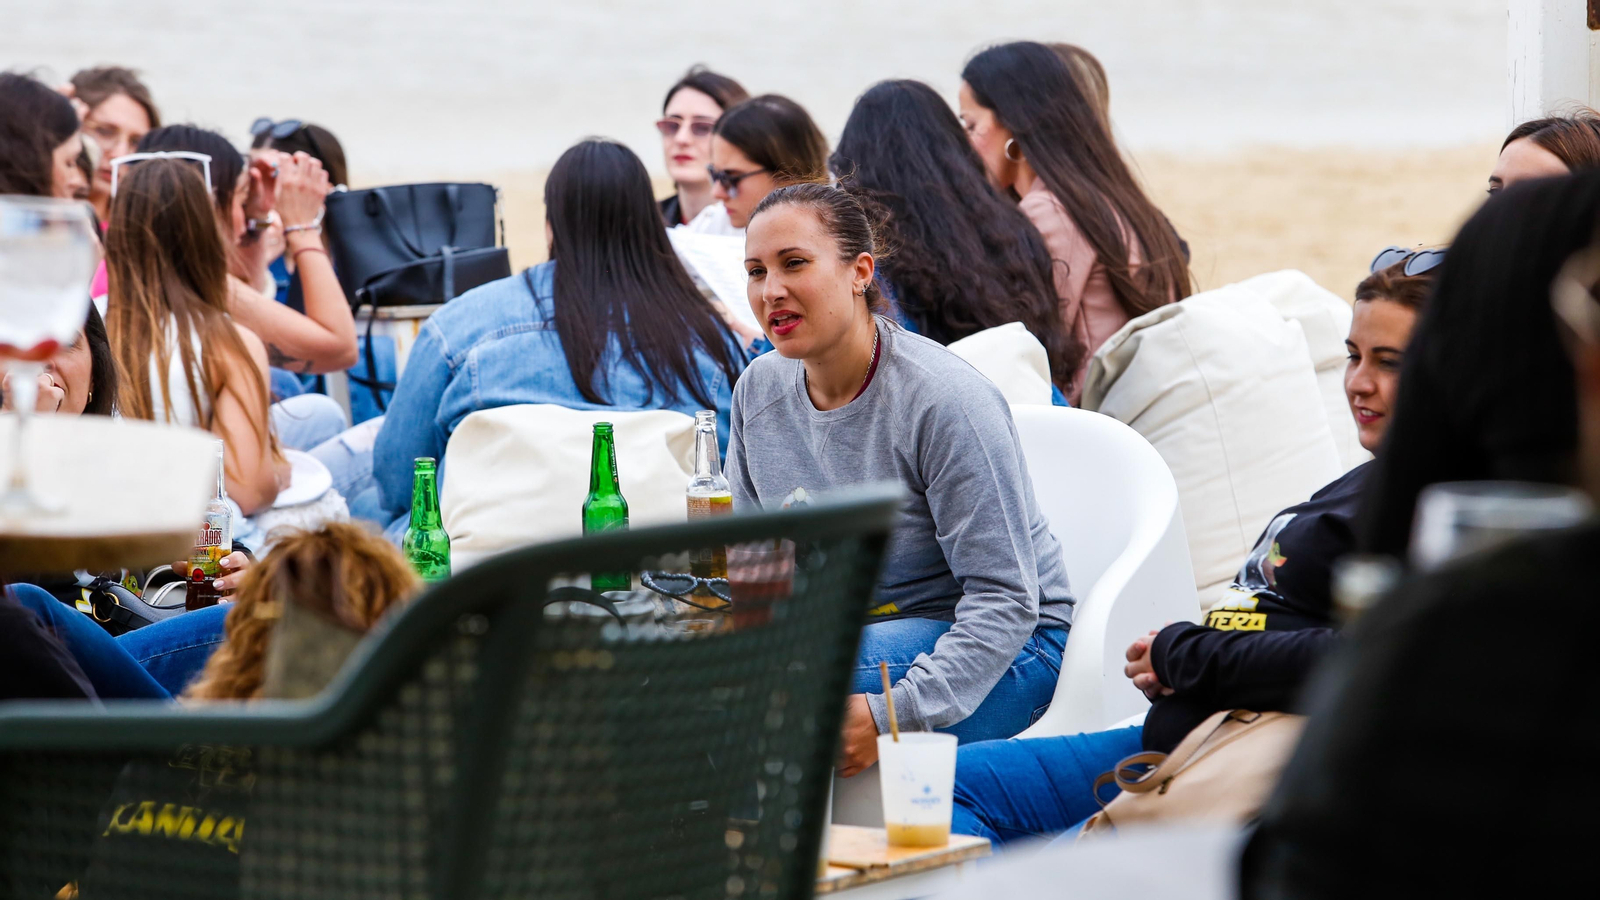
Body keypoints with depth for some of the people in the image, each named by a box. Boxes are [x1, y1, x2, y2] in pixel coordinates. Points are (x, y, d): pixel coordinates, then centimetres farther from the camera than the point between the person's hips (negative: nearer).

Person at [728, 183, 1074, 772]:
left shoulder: (946, 401, -20)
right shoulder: (760, 391, 1)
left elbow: (1003, 597, -21)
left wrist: (898, 712, -32)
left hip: (1000, 650, -6)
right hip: (848, 627, 6)